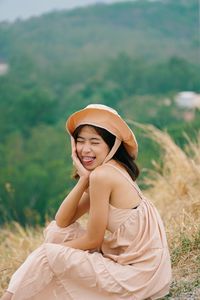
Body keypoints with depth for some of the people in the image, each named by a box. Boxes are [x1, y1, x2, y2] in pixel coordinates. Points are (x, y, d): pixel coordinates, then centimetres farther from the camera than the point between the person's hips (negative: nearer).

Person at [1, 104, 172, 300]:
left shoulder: (102, 175, -19)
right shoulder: (112, 171, 8)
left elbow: (93, 240, -14)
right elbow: (62, 222, 4)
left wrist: (52, 250, 1)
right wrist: (83, 179, -7)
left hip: (138, 273, -9)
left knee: (48, 256, -8)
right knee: (56, 231, 7)